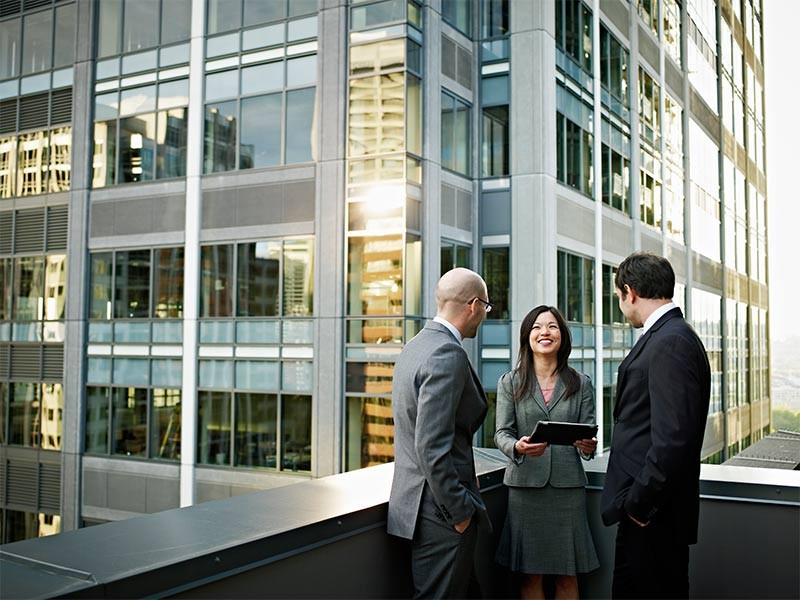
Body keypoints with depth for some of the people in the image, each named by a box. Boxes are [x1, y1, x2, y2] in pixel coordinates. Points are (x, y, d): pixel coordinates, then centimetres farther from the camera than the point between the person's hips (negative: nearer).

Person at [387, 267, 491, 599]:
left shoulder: (415, 346, 12)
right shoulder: (448, 354, -19)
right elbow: (432, 446, -25)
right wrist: (459, 511, -16)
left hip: (414, 495, 10)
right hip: (441, 509, -10)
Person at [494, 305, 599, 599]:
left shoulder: (581, 384, 8)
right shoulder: (510, 382, 4)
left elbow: (588, 432, 5)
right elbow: (502, 433, 1)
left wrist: (588, 446, -18)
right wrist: (517, 447, -21)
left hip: (568, 484, 1)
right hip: (525, 484, -1)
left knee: (568, 574, 7)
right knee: (531, 574, 6)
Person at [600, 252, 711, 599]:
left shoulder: (671, 342, -18)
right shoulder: (666, 336, 13)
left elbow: (674, 438, -24)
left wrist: (639, 504, -17)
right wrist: (635, 501, 15)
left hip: (654, 516, -9)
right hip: (644, 507, 9)